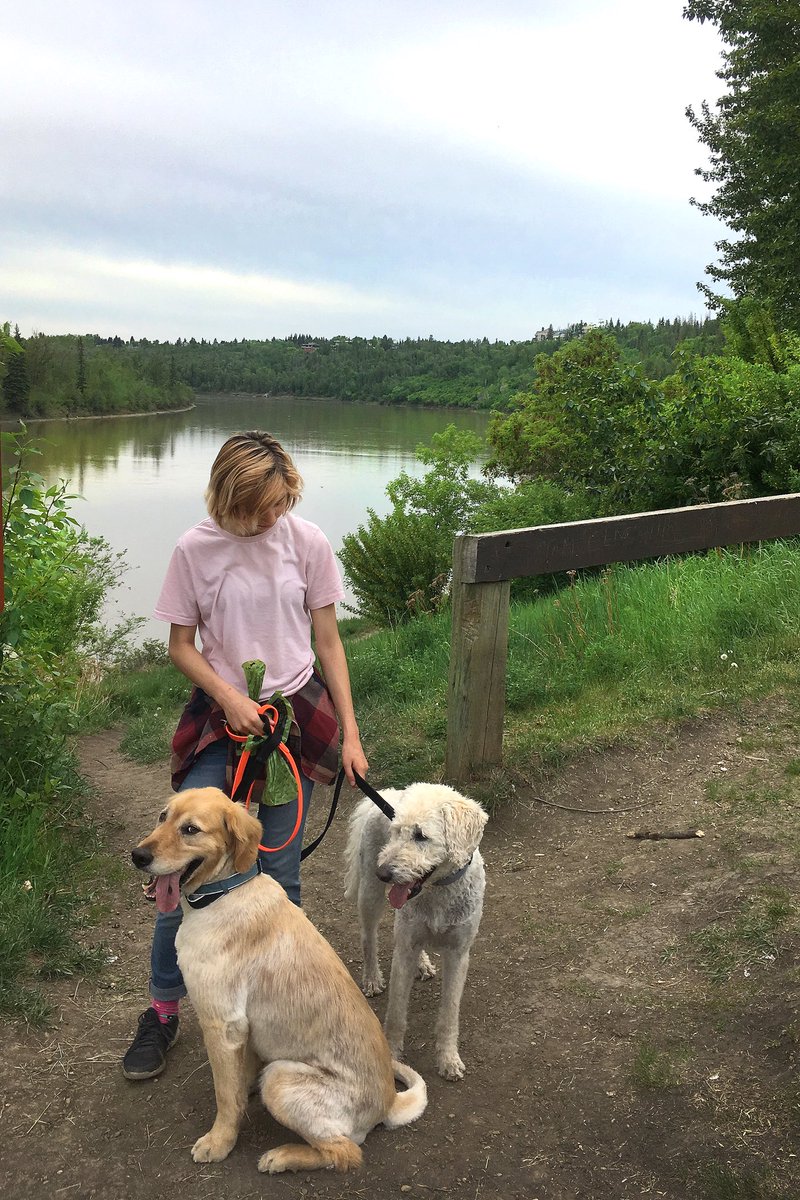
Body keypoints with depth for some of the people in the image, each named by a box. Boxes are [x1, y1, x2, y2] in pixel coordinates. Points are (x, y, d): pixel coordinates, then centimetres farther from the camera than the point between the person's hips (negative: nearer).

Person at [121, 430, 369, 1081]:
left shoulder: (307, 541, -5)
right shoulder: (196, 549, -8)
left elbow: (328, 642, 0)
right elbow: (181, 645, 1)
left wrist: (349, 732, -2)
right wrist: (229, 697, -15)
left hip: (297, 716, 0)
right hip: (221, 717, 0)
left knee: (280, 871, 5)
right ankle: (163, 1009, 15)